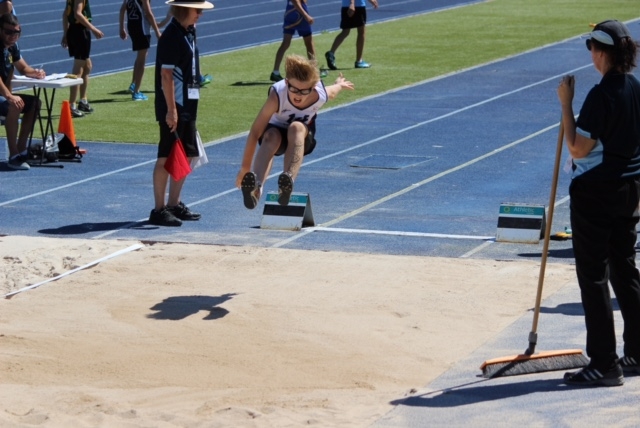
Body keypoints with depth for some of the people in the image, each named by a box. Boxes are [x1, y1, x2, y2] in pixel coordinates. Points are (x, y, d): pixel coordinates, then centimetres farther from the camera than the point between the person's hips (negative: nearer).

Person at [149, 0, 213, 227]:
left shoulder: (188, 33, 12)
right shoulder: (171, 35, -16)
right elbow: (166, 74, -20)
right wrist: (171, 109, -22)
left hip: (188, 105, 10)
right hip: (173, 107, -10)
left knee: (186, 155, 14)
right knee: (166, 157, -5)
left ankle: (174, 205, 24)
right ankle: (159, 210, 0)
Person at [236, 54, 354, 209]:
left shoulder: (321, 95, -27)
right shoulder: (277, 95, -36)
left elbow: (333, 91, 1)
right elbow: (255, 132, -33)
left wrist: (339, 84, 25)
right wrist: (245, 167, -33)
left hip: (304, 137, 1)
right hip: (277, 131, -1)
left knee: (296, 128, -36)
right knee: (271, 136, -38)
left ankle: (288, 183, -57)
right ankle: (256, 186, -61)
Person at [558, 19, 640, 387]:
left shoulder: (601, 95, -20)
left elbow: (578, 149, -18)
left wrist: (566, 103, -13)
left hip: (595, 193, -8)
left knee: (594, 276, -2)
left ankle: (605, 365, -1)